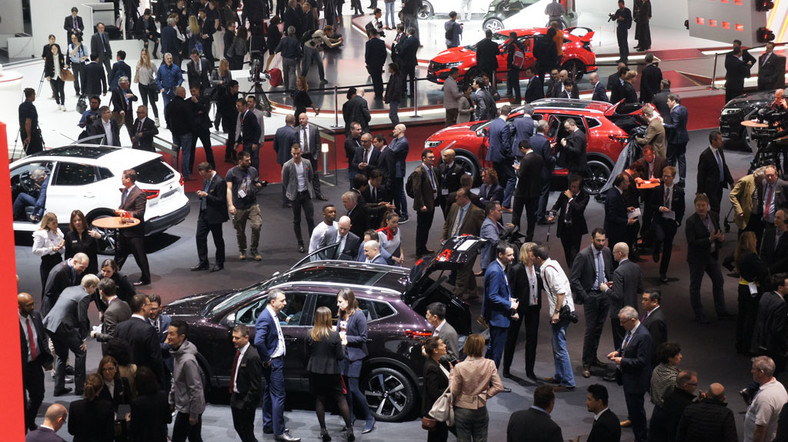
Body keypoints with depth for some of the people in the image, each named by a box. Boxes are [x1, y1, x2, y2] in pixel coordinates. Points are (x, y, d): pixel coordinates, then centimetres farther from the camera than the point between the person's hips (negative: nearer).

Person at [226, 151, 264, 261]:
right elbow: (229, 189, -8)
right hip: (238, 207, -2)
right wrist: (230, 205, -19)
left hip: (252, 205, 2)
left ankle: (253, 249, 3)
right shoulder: (232, 172, -3)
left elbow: (257, 184, 24)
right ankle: (242, 250, 30)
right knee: (240, 231, 7)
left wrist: (259, 185, -2)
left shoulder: (253, 170, 10)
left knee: (257, 226, -15)